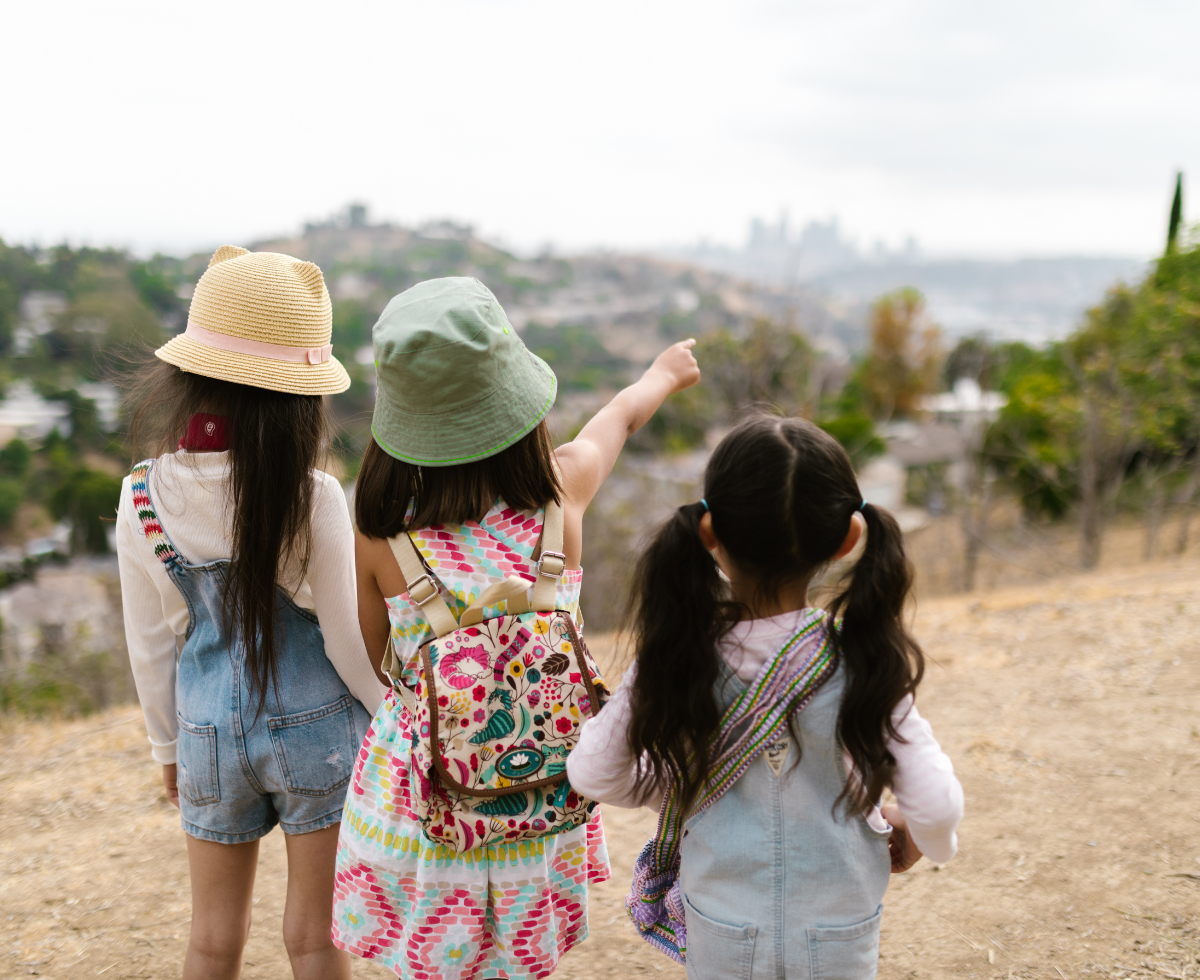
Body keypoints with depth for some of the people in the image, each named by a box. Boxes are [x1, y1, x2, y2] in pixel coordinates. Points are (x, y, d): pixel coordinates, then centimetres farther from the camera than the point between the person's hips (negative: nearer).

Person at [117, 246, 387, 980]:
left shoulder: (144, 497, -9)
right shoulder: (312, 498, -19)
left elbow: (151, 644, 0)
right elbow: (348, 636, -12)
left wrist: (167, 745, 15)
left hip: (209, 732, 3)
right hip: (315, 727, -2)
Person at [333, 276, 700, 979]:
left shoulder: (381, 535, -17)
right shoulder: (563, 490, -14)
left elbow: (377, 659, 3)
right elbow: (621, 415, 10)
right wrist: (665, 372, 31)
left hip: (417, 808, -1)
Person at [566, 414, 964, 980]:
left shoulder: (679, 656, -19)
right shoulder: (861, 662, -22)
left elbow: (590, 772, -11)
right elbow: (936, 804, -20)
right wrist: (927, 838, 4)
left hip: (720, 933, 1)